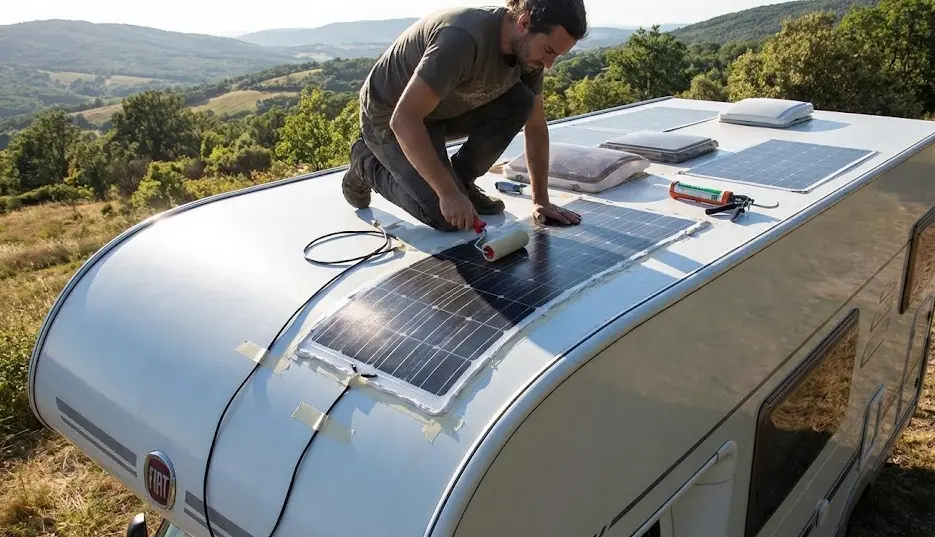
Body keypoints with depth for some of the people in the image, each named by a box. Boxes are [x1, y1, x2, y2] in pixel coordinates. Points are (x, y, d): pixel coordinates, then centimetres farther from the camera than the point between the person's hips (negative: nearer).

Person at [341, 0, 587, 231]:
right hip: (390, 117, -7)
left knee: (521, 102, -15)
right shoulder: (463, 38, -36)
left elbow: (536, 126, 0)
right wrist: (448, 193, -36)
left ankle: (460, 180, 3)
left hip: (445, 109, 7)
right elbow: (404, 120, -38)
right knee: (449, 217, -16)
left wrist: (541, 200, -2)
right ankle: (367, 164, 7)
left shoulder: (528, 49, -11)